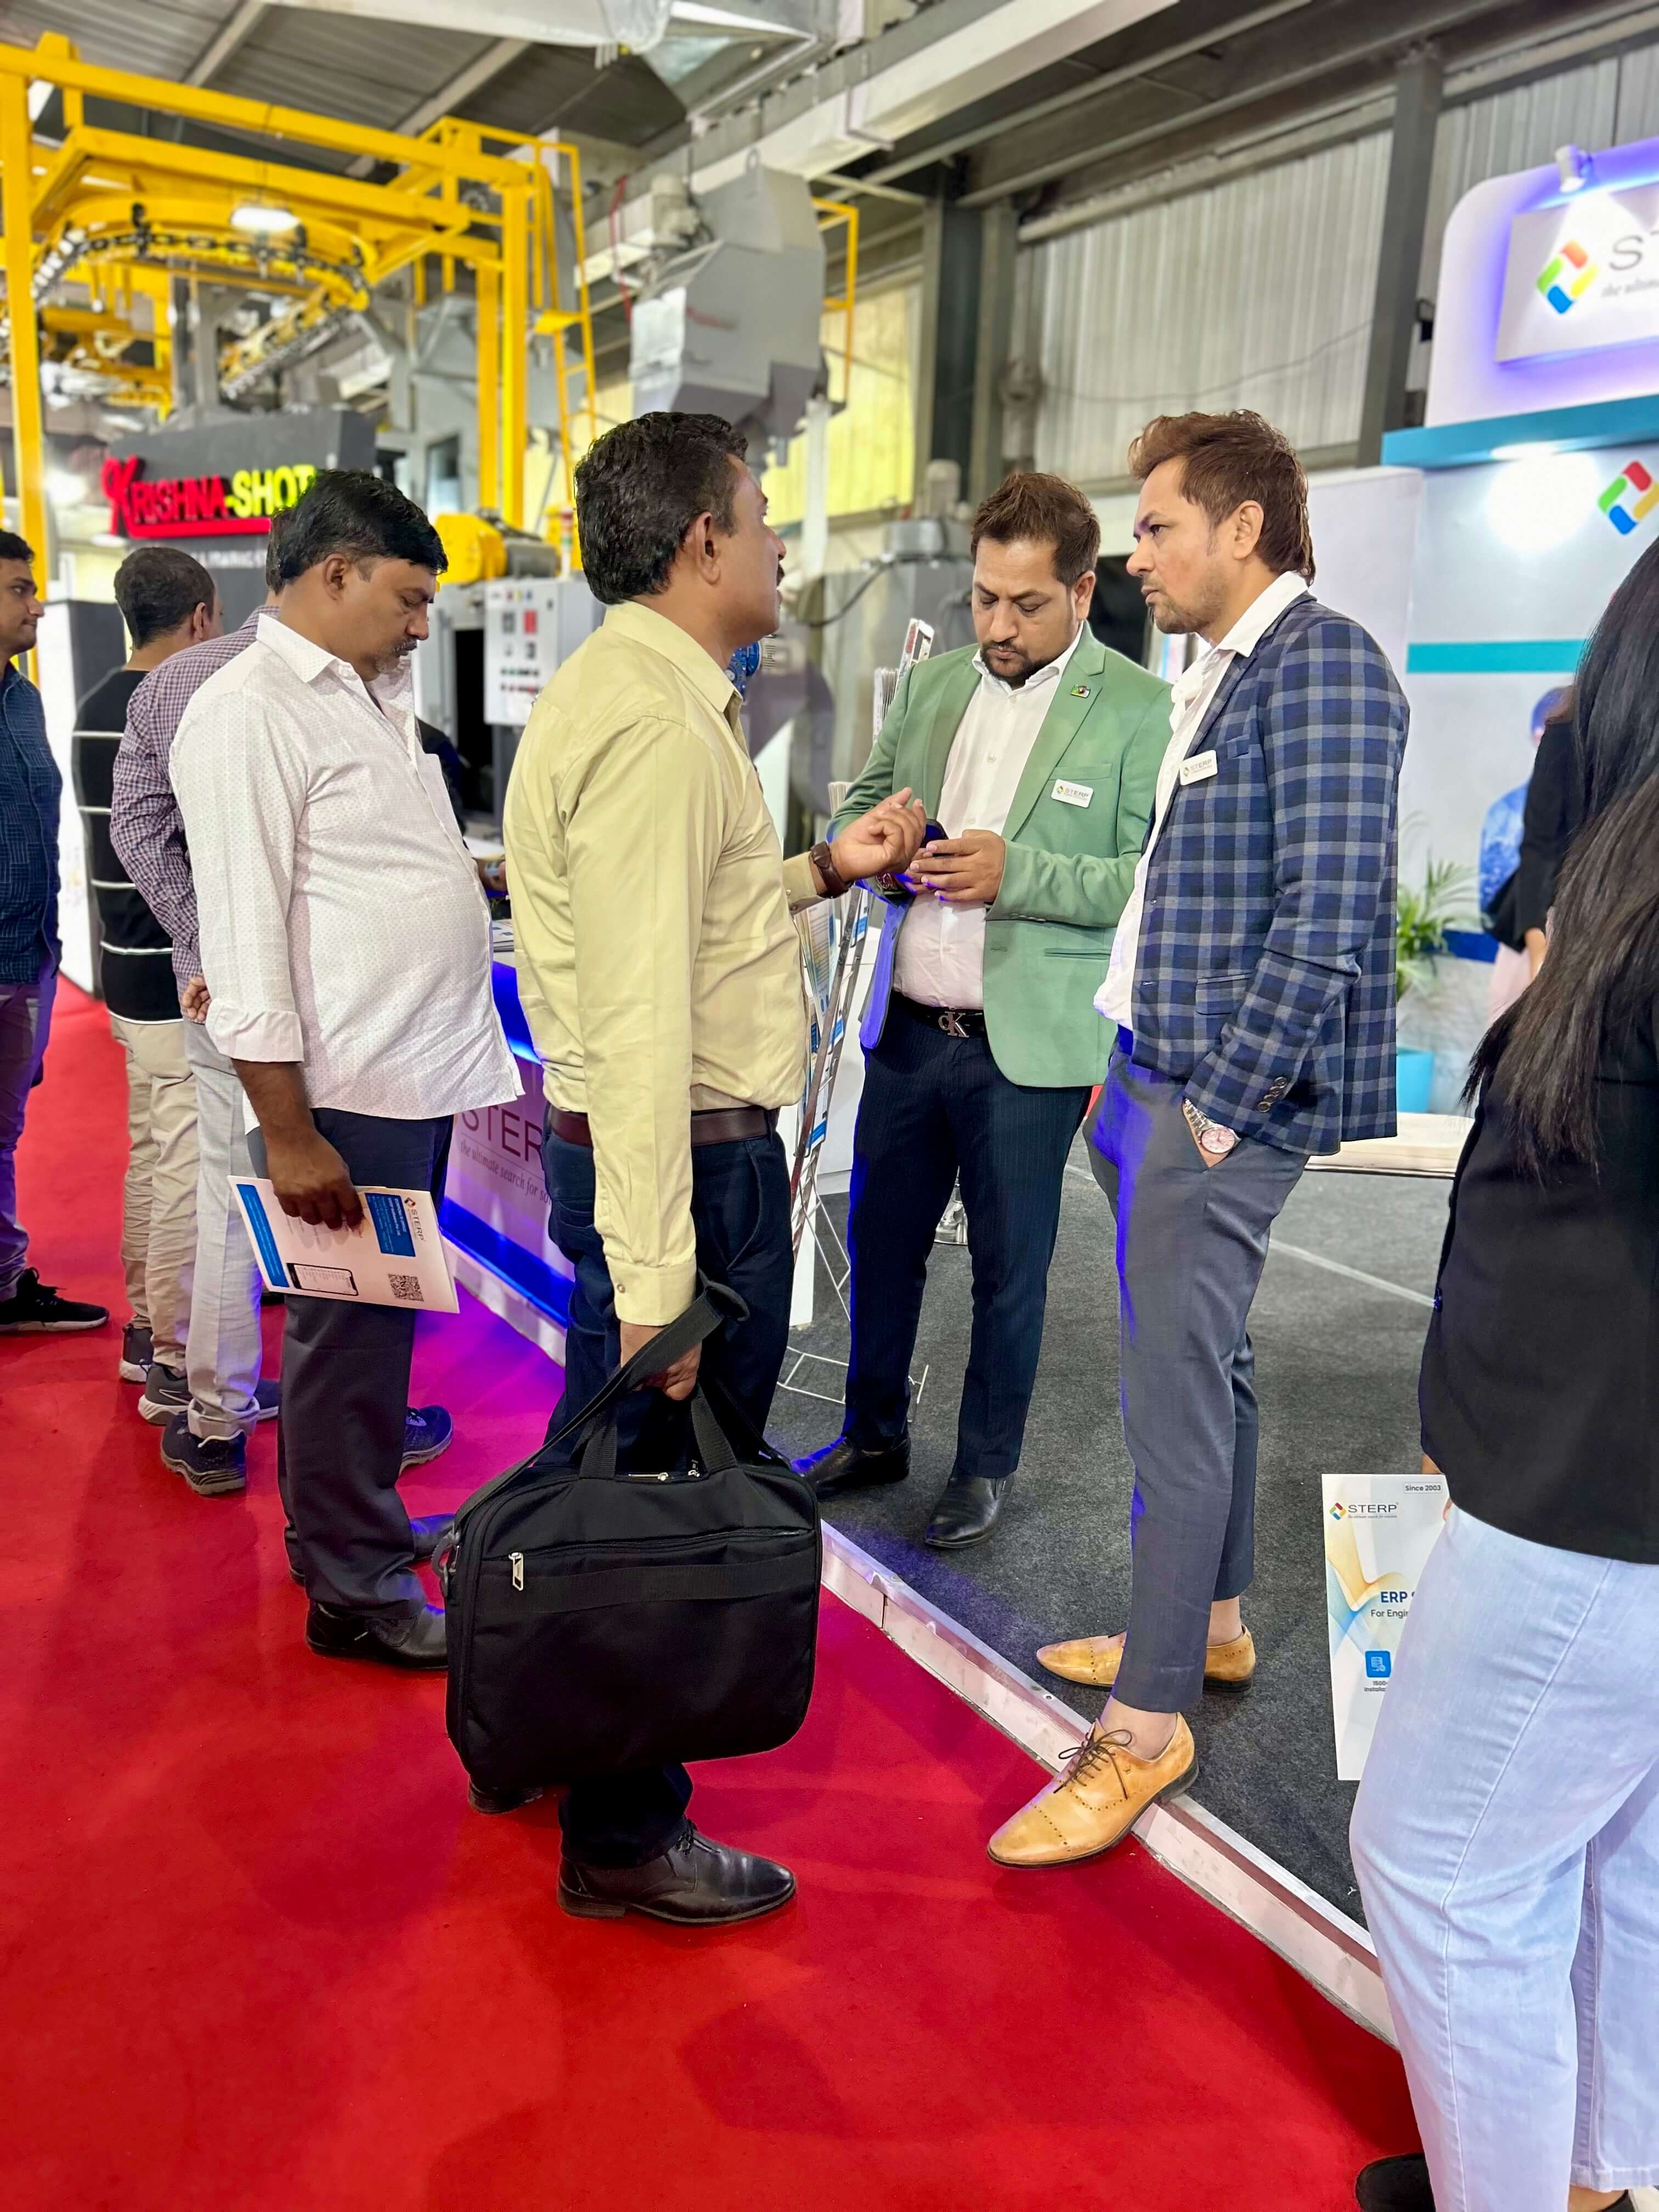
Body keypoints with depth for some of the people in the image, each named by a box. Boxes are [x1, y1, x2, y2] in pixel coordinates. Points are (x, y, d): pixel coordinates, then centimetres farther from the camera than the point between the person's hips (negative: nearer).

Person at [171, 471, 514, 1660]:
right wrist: (288, 1134, -19)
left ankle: (358, 1516, 35)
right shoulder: (249, 711, -12)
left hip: (421, 1071, 9)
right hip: (346, 1092, -9)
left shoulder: (372, 698, 16)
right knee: (350, 1331, 3)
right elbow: (244, 938, -17)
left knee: (377, 1322, 19)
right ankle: (355, 1591, 18)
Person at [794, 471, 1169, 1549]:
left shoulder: (1139, 710, -8)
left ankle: (987, 1468, 28)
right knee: (883, 1241, 16)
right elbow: (866, 796, 20)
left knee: (1009, 1268, 9)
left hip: (1028, 1049, -5)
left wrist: (1017, 873, -22)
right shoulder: (933, 682, 10)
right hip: (906, 1029, 5)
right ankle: (874, 1436, 35)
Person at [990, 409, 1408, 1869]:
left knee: (1177, 1393, -5)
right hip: (1165, 1085, 10)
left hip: (1228, 1101, -10)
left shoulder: (1317, 661, -13)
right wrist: (1136, 1072, 16)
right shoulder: (1220, 676, 17)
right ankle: (1210, 1626, 35)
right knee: (1202, 1366, 18)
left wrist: (1219, 1106, -19)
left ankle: (1149, 1723, 8)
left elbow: (1330, 917, -21)